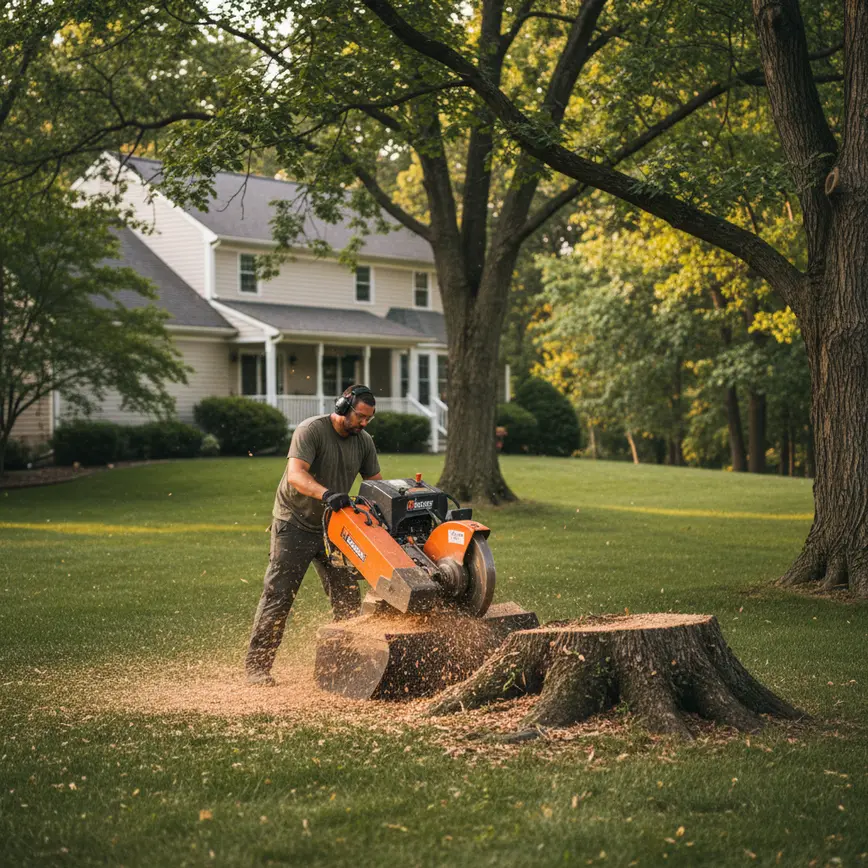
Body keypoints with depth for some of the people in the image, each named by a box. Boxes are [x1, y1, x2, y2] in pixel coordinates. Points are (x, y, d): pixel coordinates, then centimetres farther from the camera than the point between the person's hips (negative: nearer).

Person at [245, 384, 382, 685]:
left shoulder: (364, 442, 3)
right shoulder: (311, 430, -18)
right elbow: (296, 474, -31)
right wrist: (326, 494, -47)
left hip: (333, 526, 6)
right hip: (295, 524, -6)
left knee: (348, 596, 2)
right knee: (278, 595, -5)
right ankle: (257, 665, 0)